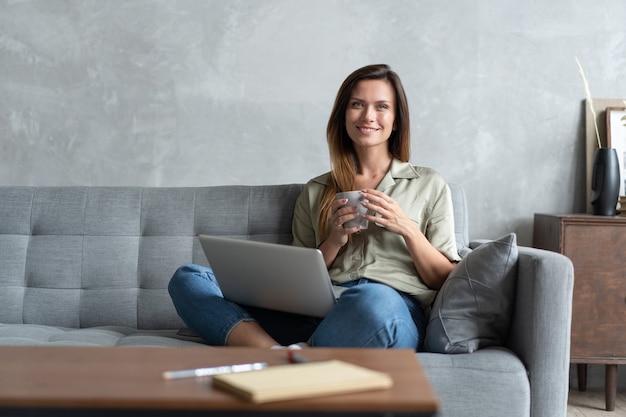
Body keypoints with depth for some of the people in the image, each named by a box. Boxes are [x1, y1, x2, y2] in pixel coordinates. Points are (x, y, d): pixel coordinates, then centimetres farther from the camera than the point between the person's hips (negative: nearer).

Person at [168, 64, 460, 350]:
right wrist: (334, 241, 1)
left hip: (397, 309, -3)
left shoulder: (429, 184, 19)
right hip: (321, 312, 4)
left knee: (374, 300, -44)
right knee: (188, 278, -15)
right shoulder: (315, 192, 24)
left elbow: (445, 281, 13)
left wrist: (408, 229, -2)